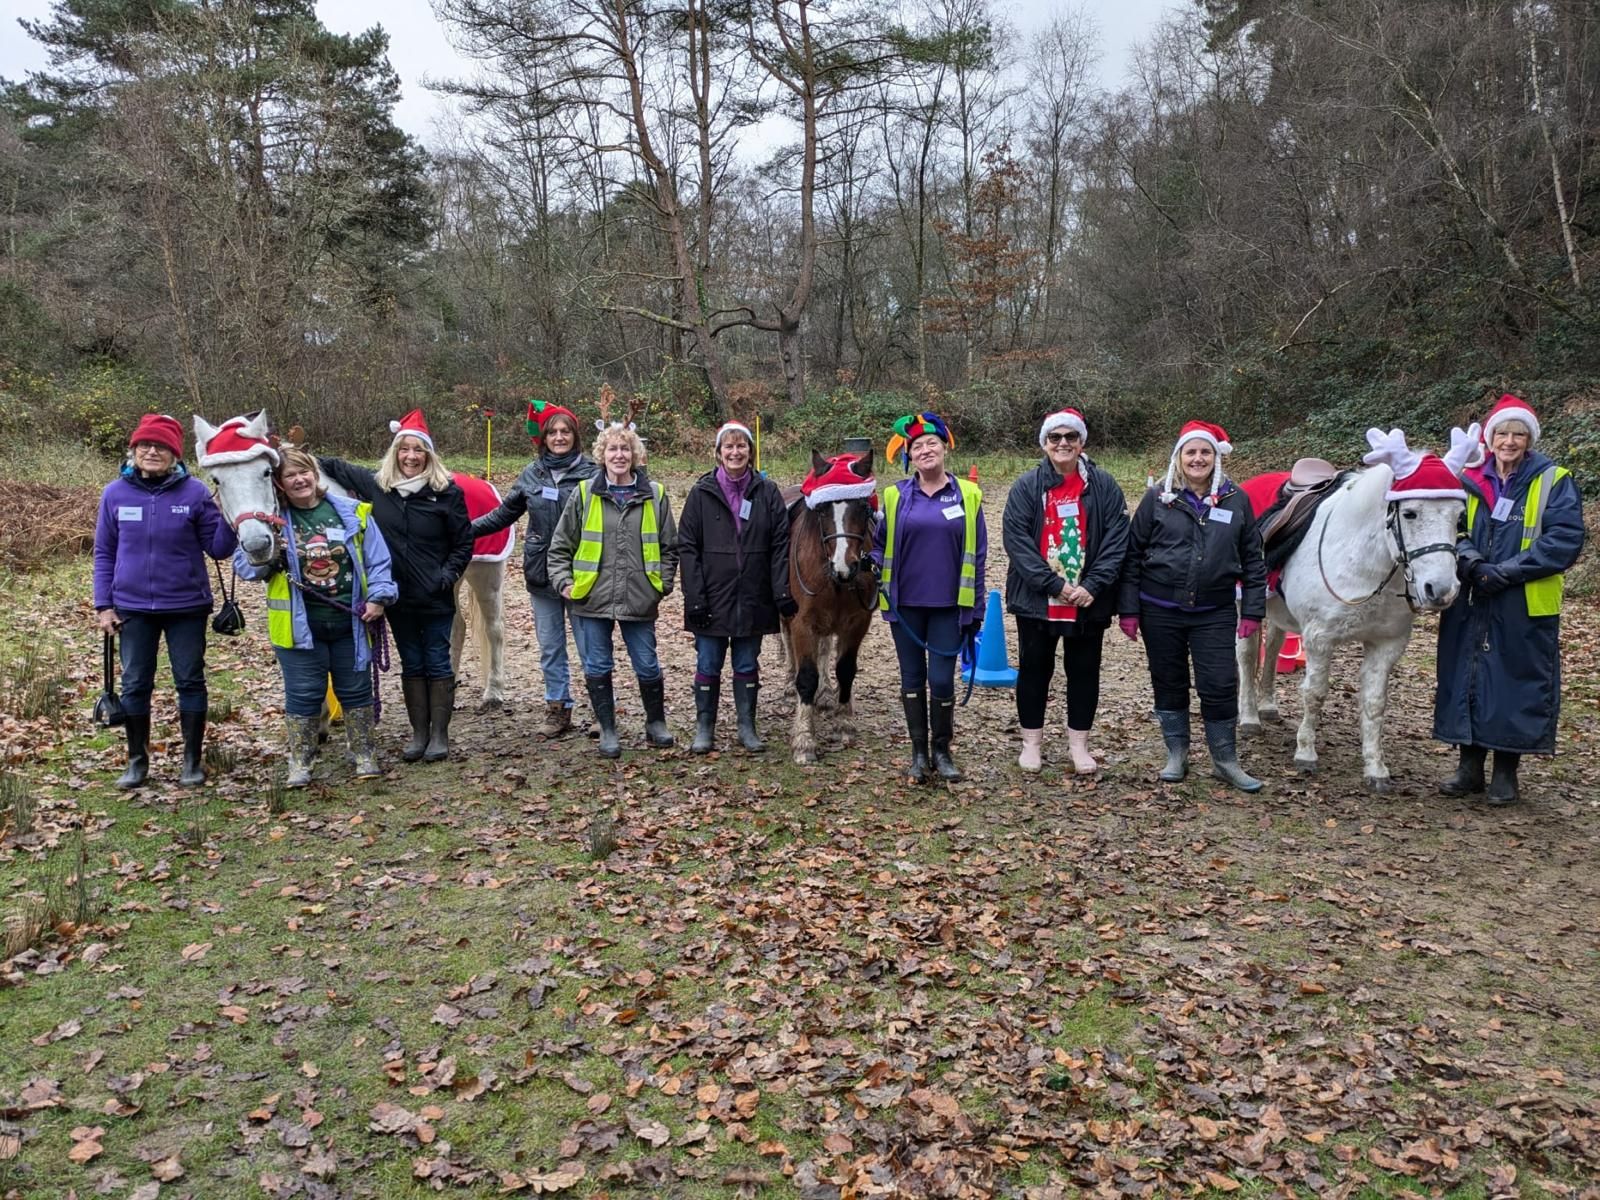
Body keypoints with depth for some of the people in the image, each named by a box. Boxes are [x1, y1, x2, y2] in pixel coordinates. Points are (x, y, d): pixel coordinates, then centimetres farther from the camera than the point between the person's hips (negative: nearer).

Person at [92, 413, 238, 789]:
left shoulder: (195, 492, -7)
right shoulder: (115, 493, -2)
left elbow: (218, 548, -4)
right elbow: (104, 553, 5)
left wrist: (231, 519, -21)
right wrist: (103, 604, 1)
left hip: (187, 606, -2)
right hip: (132, 607, 2)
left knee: (190, 681, 7)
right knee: (135, 685, 10)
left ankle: (193, 759, 19)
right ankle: (137, 760, 24)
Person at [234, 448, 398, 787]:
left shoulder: (353, 513, -1)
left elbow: (378, 560, 2)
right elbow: (244, 566, 0)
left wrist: (378, 596, -9)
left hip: (351, 622, 1)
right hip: (299, 625, -1)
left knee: (356, 690, 12)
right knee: (303, 694, 6)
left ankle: (364, 756, 26)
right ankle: (299, 763, 20)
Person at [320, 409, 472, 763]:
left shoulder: (447, 492, -8)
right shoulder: (376, 485, 0)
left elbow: (464, 543, -3)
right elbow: (333, 468, 14)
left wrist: (447, 576, -13)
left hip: (436, 599, -3)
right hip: (397, 597, 3)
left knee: (437, 664, 5)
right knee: (411, 665, 13)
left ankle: (439, 735, 16)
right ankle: (418, 733, 23)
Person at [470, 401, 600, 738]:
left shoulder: (591, 472, -5)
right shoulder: (531, 475, 7)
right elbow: (503, 514, 15)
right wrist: (465, 530, 8)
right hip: (542, 574, 4)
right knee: (550, 647, 12)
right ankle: (557, 709, 24)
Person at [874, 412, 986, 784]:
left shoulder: (967, 495, 1)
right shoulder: (896, 495, 3)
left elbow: (977, 555, 3)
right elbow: (879, 543, 13)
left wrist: (976, 609, 1)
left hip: (948, 605, -1)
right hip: (905, 604, 1)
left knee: (942, 681, -2)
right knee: (912, 679, 9)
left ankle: (942, 752, 18)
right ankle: (918, 753, 21)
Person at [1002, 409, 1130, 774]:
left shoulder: (1103, 486, 1)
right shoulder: (1026, 487, -2)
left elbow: (1116, 541, -4)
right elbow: (1016, 541, -10)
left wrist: (1092, 586, -15)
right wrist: (1055, 585, -17)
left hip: (1089, 602, 1)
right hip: (1036, 600, -1)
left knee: (1084, 671, 10)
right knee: (1034, 669, 10)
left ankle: (1079, 743, 23)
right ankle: (1031, 741, 23)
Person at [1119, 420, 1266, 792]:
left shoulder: (1236, 500, 2)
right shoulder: (1157, 499, -2)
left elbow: (1252, 560, 6)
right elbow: (1133, 555, 0)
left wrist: (1252, 609, 1)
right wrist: (1128, 609, -4)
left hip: (1215, 613, 0)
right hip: (1160, 611, 0)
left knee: (1220, 687, -1)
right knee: (1169, 685, 10)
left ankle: (1226, 761, 16)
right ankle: (1176, 755, 25)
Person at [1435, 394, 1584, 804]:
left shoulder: (1553, 482, -4)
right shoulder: (1469, 480, 6)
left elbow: (1565, 540, -12)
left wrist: (1505, 572, -19)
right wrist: (1467, 556, -16)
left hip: (1526, 608, -3)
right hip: (1470, 605, 3)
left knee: (1517, 684, 3)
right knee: (1465, 678, 7)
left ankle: (1506, 772, 18)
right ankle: (1469, 766, 21)